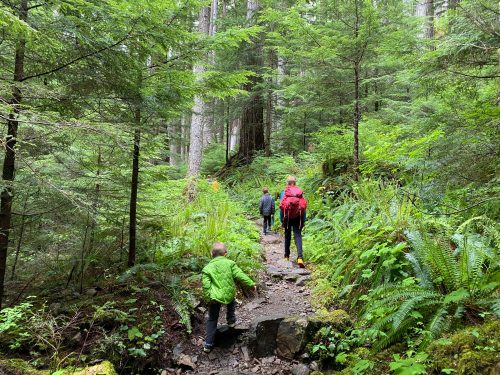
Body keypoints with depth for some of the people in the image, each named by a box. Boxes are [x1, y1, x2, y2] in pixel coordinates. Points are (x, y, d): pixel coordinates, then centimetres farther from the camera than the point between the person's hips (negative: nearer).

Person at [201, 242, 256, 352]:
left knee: (212, 320, 13)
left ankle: (208, 344, 14)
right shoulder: (230, 263, -2)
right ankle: (231, 321, 40)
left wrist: (208, 298, -3)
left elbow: (206, 285, -9)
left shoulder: (207, 268, -3)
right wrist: (251, 283, 1)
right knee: (231, 302, 39)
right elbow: (240, 275, -7)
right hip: (229, 295, 1)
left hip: (215, 298, 0)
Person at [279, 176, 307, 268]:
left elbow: (281, 207, 0)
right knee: (298, 236, -5)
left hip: (287, 217, 0)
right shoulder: (300, 192, 4)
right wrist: (303, 221, 8)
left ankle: (287, 256, 26)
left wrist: (282, 220, 6)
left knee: (287, 236, 17)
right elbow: (304, 208, 3)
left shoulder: (283, 193, 1)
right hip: (298, 217, 0)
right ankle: (300, 257, -22)